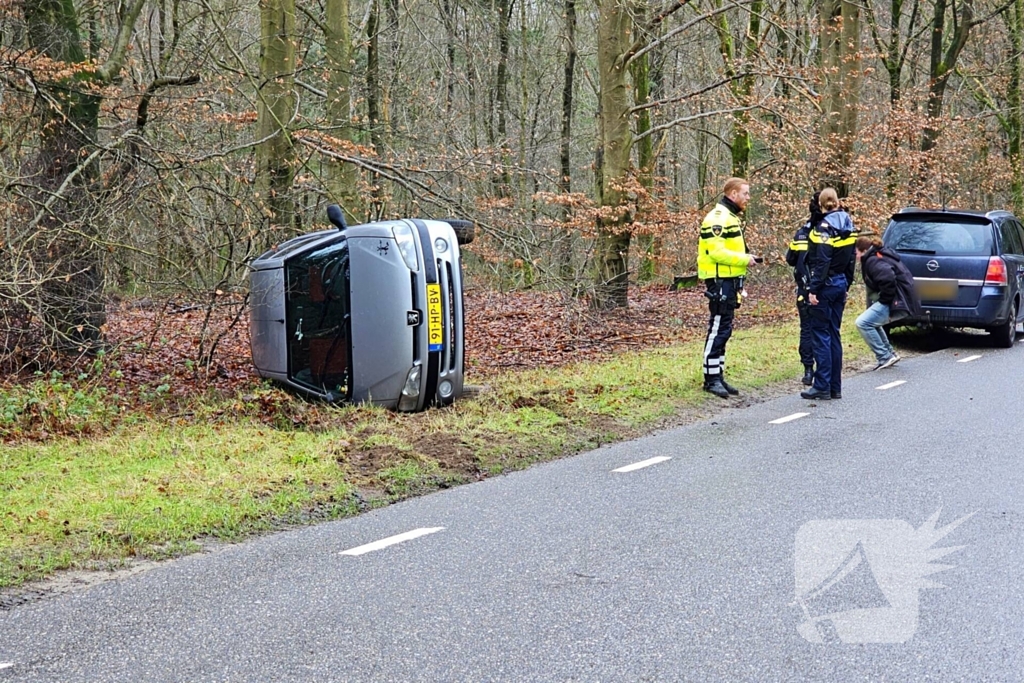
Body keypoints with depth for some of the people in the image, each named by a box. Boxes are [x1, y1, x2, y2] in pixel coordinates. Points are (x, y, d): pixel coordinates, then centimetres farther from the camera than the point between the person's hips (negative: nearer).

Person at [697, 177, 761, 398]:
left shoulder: (732, 217, 19)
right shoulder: (718, 218, -14)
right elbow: (715, 251, -22)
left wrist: (747, 258, 8)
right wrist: (744, 259, -17)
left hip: (730, 280, 11)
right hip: (720, 280, -11)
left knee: (723, 330, 12)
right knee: (718, 329, -8)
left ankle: (718, 376, 17)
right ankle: (711, 378, -4)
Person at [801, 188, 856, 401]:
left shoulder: (825, 226, -14)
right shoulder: (847, 225, 9)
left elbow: (822, 261, -20)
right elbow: (851, 258, 14)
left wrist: (813, 289, -18)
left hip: (826, 285, -8)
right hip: (841, 283, 8)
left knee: (821, 334, -3)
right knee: (834, 334, 12)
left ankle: (822, 387, -3)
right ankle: (835, 387, 15)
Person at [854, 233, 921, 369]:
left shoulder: (872, 261, -11)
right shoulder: (881, 256, 21)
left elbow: (888, 278, -29)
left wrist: (884, 299, -17)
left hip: (898, 302, -11)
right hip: (904, 300, 11)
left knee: (862, 323, -11)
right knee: (872, 321, 28)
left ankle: (884, 357, -9)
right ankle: (890, 353, 26)